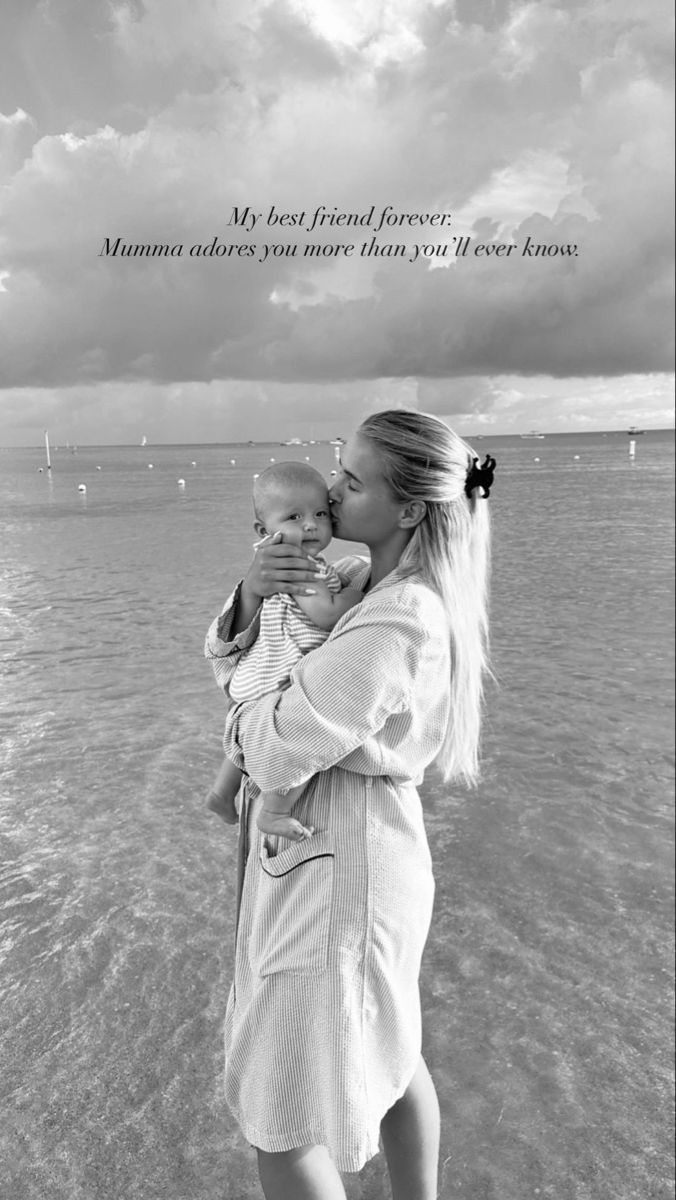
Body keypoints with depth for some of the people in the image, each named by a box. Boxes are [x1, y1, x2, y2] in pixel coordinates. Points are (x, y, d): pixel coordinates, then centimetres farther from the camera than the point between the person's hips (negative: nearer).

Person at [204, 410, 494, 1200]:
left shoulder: (397, 624, -27)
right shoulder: (358, 583, 2)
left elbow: (275, 752, -28)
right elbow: (229, 661, 4)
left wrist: (243, 722, -6)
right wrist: (251, 595, -17)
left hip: (337, 873, -9)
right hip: (342, 854, 9)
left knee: (280, 1120, 9)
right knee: (385, 1054, 28)